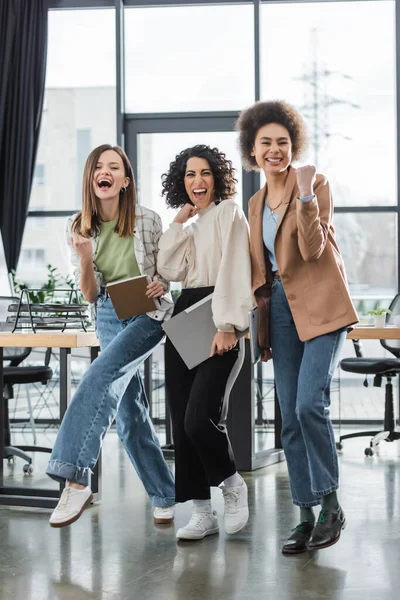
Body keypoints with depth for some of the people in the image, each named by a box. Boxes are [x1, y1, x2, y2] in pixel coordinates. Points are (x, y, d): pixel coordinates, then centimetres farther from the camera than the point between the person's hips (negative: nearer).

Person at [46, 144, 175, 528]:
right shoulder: (78, 228, 1)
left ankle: (75, 478, -31)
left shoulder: (147, 221, -8)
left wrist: (161, 283, -15)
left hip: (148, 313, -5)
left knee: (100, 376, -29)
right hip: (108, 318, 5)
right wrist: (84, 257, -16)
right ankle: (164, 497, 17)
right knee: (130, 414, 4)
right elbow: (89, 295, 1)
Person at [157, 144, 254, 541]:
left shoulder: (228, 212, -1)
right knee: (181, 420, 2)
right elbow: (169, 270, 9)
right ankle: (201, 513, 9)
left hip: (216, 321, -7)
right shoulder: (189, 224, 22)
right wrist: (179, 223, 3)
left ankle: (233, 485, 10)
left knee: (198, 418, -17)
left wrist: (227, 326, -21)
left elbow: (233, 270, -12)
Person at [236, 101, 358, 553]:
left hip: (321, 305, -6)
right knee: (290, 418, 5)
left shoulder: (315, 185, -3)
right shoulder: (256, 203, 15)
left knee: (309, 403, -20)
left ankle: (331, 505, -4)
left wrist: (306, 195, -25)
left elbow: (312, 248, -15)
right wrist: (258, 307, 13)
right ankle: (305, 517, 13)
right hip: (281, 308, 6)